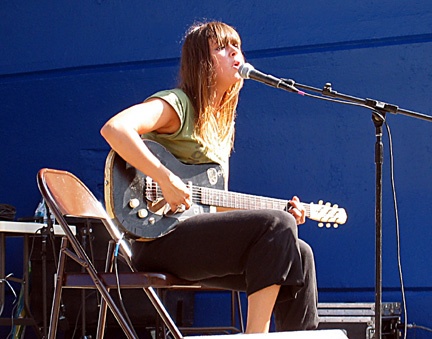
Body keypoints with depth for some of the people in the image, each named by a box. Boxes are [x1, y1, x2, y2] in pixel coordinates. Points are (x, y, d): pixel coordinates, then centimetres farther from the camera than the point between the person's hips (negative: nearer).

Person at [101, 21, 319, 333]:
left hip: (203, 241, 9)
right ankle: (256, 334, -19)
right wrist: (166, 180, -27)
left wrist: (282, 216, 13)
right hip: (159, 238, -9)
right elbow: (114, 129, -24)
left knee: (299, 255, -3)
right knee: (278, 226, -22)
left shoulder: (221, 125, 22)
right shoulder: (177, 104, -5)